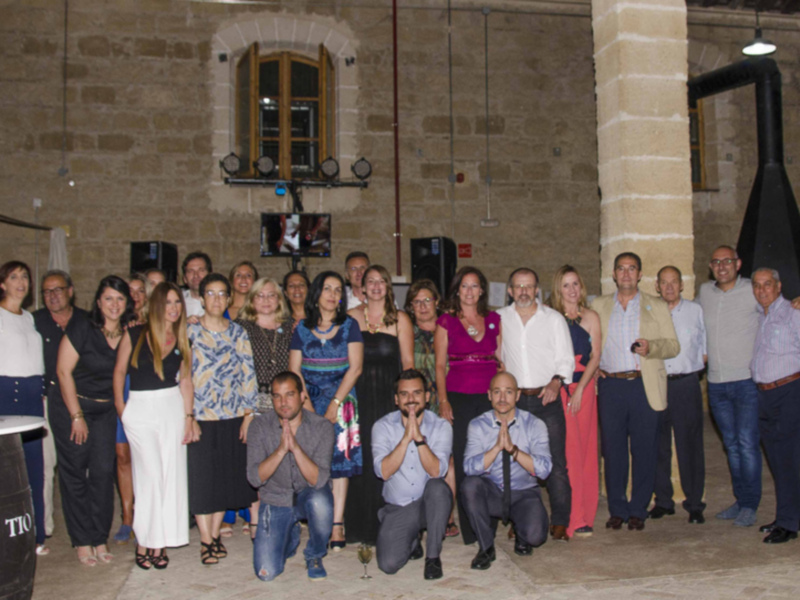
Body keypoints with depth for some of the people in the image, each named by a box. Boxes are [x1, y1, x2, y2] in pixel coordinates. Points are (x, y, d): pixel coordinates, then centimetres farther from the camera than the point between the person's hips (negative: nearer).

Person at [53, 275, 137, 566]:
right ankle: (82, 542, 11)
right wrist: (77, 416, -11)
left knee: (103, 472, -1)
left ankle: (100, 540, 11)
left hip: (105, 411, 3)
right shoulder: (82, 328, -12)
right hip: (71, 407, -3)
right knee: (74, 474, 1)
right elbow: (64, 371, -11)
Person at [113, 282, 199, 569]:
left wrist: (189, 416, 0)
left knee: (171, 474, 1)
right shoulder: (134, 335, -2)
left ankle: (159, 541, 11)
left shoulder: (181, 339, 6)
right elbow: (119, 371, 5)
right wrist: (121, 409, 1)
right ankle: (144, 541, 7)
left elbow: (185, 379, 6)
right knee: (150, 474, -6)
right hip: (140, 408, -2)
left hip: (173, 406, 3)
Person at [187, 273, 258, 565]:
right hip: (199, 416, -2)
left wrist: (248, 414, -1)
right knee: (201, 476, 1)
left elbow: (248, 374, 5)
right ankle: (206, 540, 13)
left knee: (227, 477, 9)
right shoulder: (189, 331, -1)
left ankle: (215, 533, 25)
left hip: (232, 416, 2)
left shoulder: (237, 332, 6)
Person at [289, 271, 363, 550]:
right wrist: (308, 407, -7)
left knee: (339, 459, -6)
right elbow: (294, 370, 4)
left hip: (341, 399, -1)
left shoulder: (349, 326, 5)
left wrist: (335, 404, -10)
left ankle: (337, 525, -5)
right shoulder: (302, 329, 8)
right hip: (309, 402, 1)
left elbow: (355, 368, -3)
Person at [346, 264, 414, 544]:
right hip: (359, 395, 2)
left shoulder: (400, 319, 4)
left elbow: (407, 362, 3)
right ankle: (361, 526, 15)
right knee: (360, 458, 2)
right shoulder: (351, 317, 9)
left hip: (389, 395, -1)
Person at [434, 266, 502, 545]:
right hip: (459, 396, -2)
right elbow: (440, 365, 2)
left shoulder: (494, 320, 13)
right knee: (463, 461, -2)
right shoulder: (446, 322, 5)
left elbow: (501, 359, 14)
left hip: (490, 396, 2)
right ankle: (469, 529, 7)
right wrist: (443, 401, -6)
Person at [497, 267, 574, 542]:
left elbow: (565, 358, 6)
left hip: (547, 398, -1)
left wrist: (556, 383, -10)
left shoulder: (554, 319, 8)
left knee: (556, 461, -5)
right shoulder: (499, 319, 10)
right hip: (514, 400, 1)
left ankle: (560, 522, 3)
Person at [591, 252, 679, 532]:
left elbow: (673, 346, 6)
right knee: (612, 450, 3)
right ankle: (617, 510, 15)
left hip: (644, 386, -1)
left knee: (644, 451, 2)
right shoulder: (599, 305, 13)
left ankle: (638, 510, 14)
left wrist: (650, 347, -14)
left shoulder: (657, 306, 10)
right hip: (610, 385, 1)